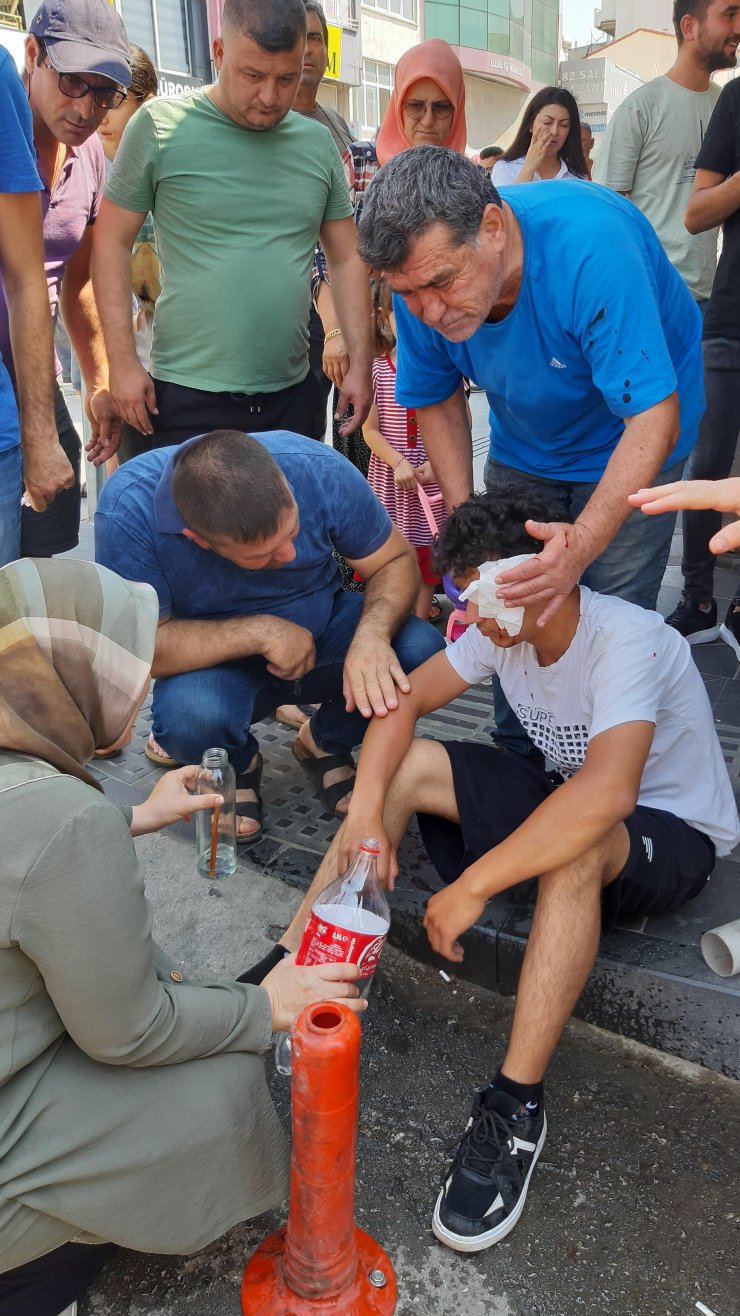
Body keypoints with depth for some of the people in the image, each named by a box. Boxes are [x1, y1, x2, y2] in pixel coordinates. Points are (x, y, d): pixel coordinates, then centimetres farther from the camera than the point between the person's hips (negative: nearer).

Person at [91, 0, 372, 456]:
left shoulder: (319, 143, 7)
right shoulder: (161, 125, -4)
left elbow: (347, 258, 12)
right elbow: (114, 242, -2)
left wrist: (361, 363, 4)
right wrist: (123, 362, -9)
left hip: (294, 394, 4)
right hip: (190, 398, -3)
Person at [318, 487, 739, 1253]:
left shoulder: (629, 643, -31)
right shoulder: (504, 626, -9)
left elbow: (607, 794, -45)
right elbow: (405, 699, -7)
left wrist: (473, 886, -42)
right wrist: (365, 812, -22)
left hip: (673, 837, -6)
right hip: (567, 794, 7)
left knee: (576, 846, -42)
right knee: (410, 765, -11)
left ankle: (514, 1108, -31)